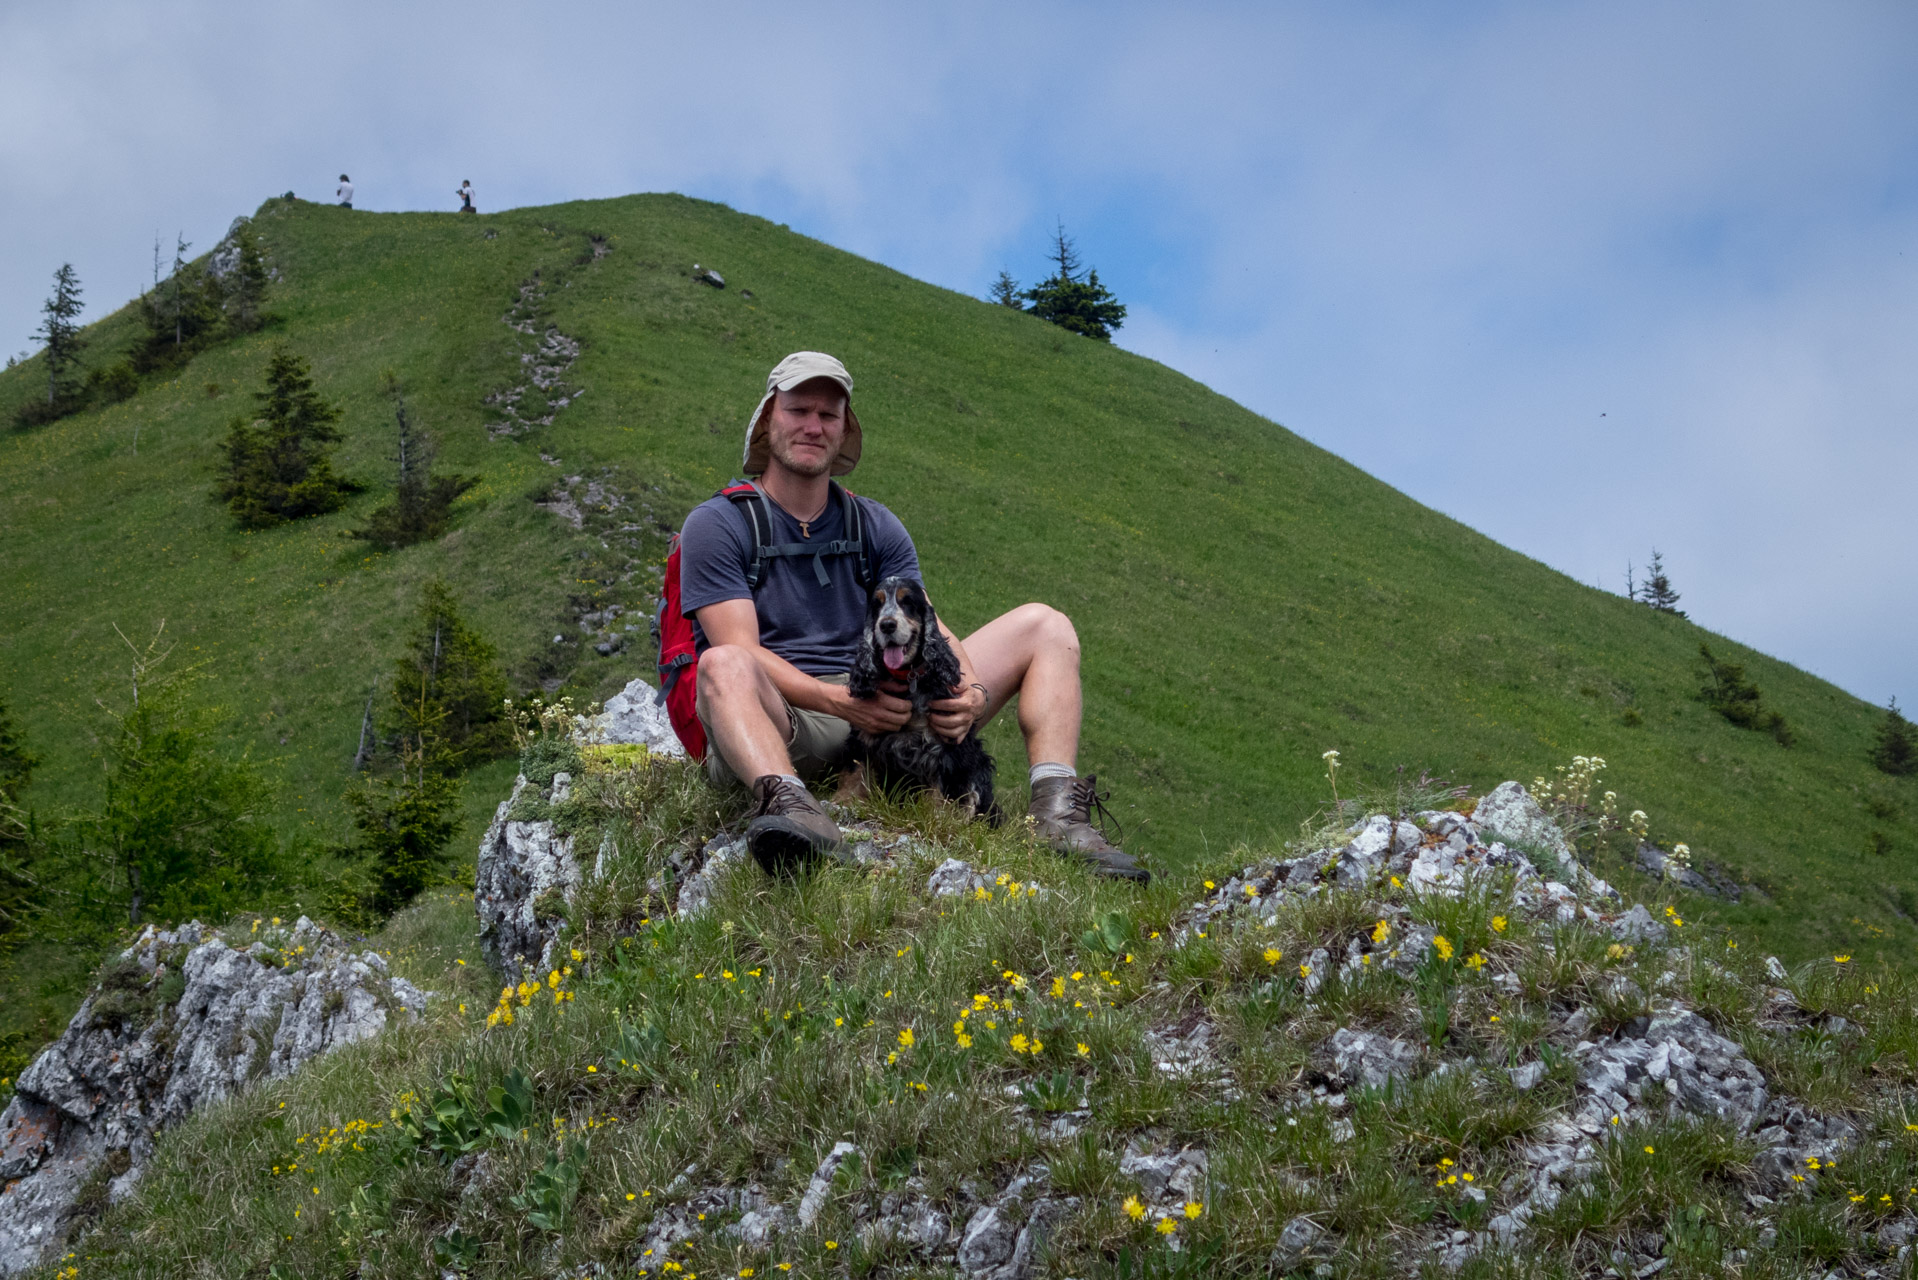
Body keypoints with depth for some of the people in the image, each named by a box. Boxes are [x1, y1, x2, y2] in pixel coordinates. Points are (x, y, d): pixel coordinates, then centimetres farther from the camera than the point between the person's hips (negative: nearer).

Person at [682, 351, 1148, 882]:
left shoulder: (877, 528, 17)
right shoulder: (717, 525, 1)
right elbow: (739, 651, -12)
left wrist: (970, 690, -18)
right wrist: (838, 700, -28)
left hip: (885, 714, 5)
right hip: (782, 725, -5)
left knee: (1043, 625, -1)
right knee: (722, 667, -39)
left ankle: (1056, 812, -23)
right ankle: (790, 804, -66)